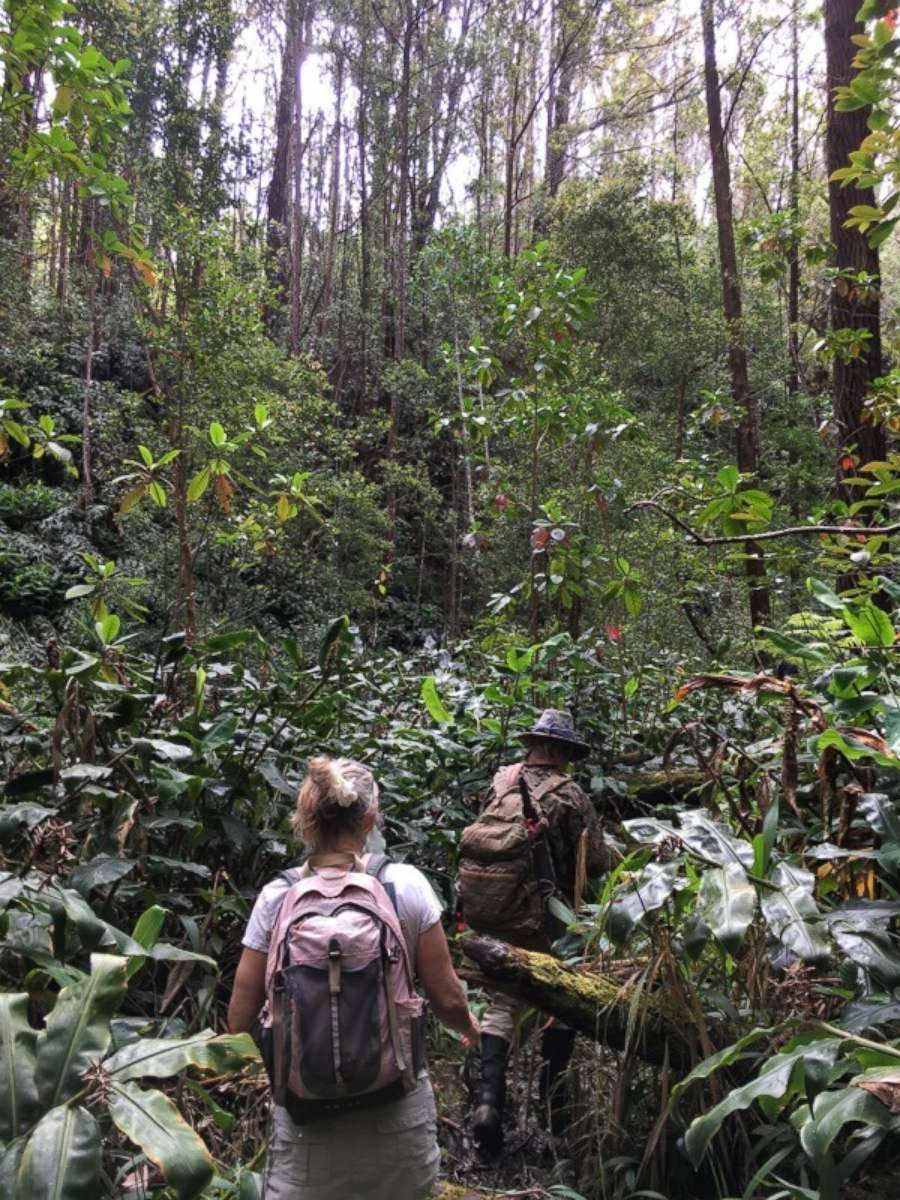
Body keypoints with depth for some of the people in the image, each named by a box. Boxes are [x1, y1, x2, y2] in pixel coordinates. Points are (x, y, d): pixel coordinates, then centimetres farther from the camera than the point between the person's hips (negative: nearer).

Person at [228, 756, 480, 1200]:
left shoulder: (277, 898, -10)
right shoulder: (405, 884, -12)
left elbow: (240, 1021, -4)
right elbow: (447, 999, -7)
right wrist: (468, 1024, 16)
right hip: (397, 1113, 0)